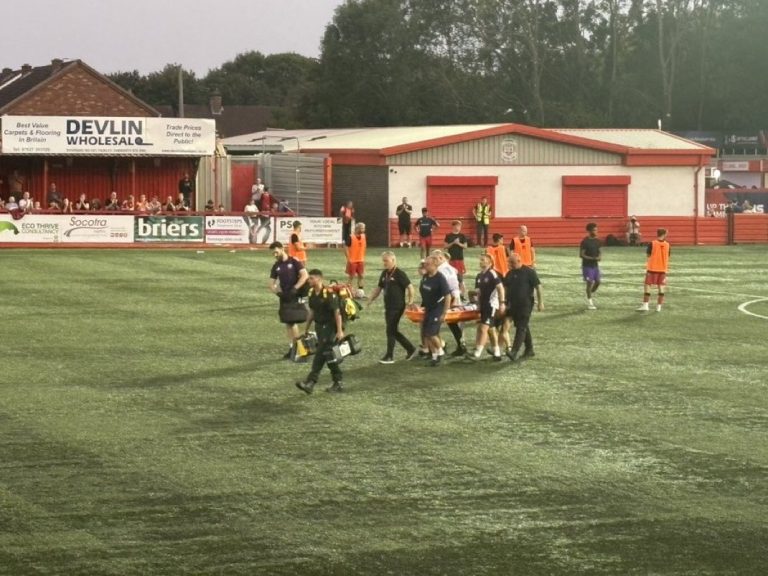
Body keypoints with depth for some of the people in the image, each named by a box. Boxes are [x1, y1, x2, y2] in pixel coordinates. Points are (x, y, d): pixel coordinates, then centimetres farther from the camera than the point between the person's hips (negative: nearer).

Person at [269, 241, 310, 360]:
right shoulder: (276, 266, 10)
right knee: (287, 323, 8)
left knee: (293, 322, -12)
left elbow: (304, 275, -14)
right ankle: (292, 348, 14)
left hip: (295, 296, -6)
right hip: (284, 297, 6)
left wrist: (295, 289, -20)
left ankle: (296, 347, -5)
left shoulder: (294, 262, -5)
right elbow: (271, 283, 12)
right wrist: (277, 292, -8)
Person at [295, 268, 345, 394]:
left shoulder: (329, 294, -19)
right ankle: (338, 383, 19)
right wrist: (306, 328, 20)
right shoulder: (312, 293, 6)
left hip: (330, 327, -8)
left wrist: (340, 331, -21)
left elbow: (337, 312, -18)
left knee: (320, 355, -11)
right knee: (328, 355, 11)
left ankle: (310, 383, -15)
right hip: (320, 327, 8)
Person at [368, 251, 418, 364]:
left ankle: (389, 356, 2)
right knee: (394, 331, 12)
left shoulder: (399, 273, -11)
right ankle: (411, 349, 25)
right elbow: (379, 287, 21)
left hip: (397, 307, -8)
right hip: (388, 307, 8)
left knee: (391, 330, -6)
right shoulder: (384, 273, 12)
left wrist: (410, 301, -16)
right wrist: (371, 299, 10)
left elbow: (410, 287, -12)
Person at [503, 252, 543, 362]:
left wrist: (540, 302, -10)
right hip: (513, 304, 7)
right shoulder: (510, 274, 11)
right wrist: (505, 302, 12)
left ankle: (515, 352, -22)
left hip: (526, 304, -7)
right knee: (524, 327, 14)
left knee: (521, 328, -12)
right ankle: (529, 350, 23)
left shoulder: (529, 272, -8)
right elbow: (505, 288, 19)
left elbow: (538, 286, -8)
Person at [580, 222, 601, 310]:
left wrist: (599, 257, -5)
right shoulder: (585, 242, -14)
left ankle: (590, 295, 29)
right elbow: (581, 255, -16)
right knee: (590, 282, -7)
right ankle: (589, 303, 3)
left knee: (598, 282, 5)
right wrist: (592, 258, -23)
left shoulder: (597, 240, 7)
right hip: (587, 265, -7)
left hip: (595, 265, 7)